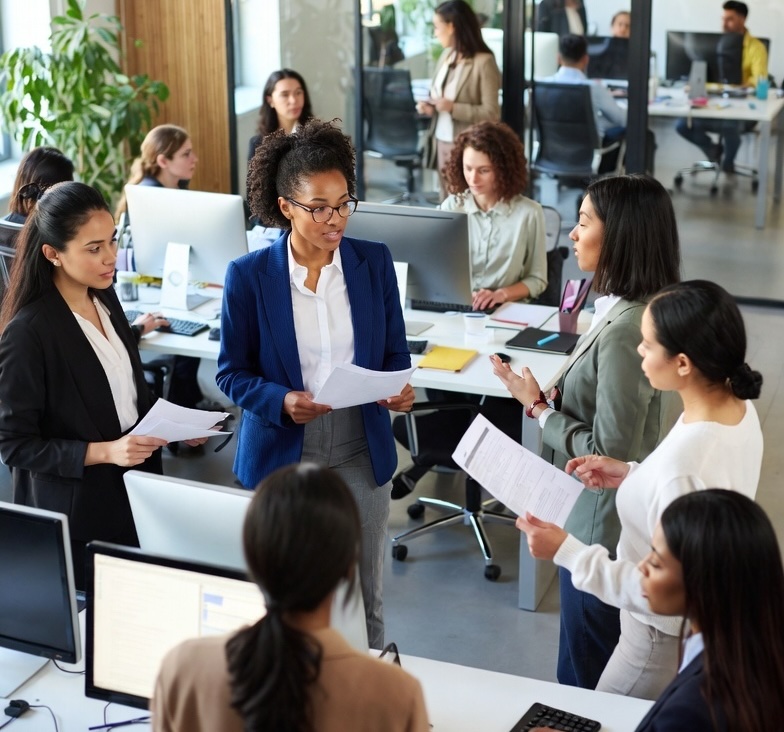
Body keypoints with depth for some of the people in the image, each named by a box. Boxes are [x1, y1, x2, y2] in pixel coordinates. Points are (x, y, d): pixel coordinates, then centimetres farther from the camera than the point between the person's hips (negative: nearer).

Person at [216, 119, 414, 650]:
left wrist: (401, 390, -15)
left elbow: (395, 354, 8)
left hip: (361, 456, 2)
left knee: (364, 600, 12)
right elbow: (232, 372, -2)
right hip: (281, 456, -2)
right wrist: (281, 402, -20)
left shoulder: (375, 263, 0)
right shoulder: (249, 276, -7)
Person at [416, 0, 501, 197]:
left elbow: (491, 114, -18)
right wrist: (430, 107, 0)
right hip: (442, 141, 7)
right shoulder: (446, 55, 8)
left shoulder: (483, 62, -16)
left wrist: (453, 108, -23)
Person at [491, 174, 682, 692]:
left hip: (604, 529, -9)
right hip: (637, 519, 9)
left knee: (585, 678, 10)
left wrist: (538, 408, -14)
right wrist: (556, 397, -1)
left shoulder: (625, 330, -28)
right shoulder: (654, 309, 2)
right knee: (617, 674, 25)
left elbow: (608, 451, -25)